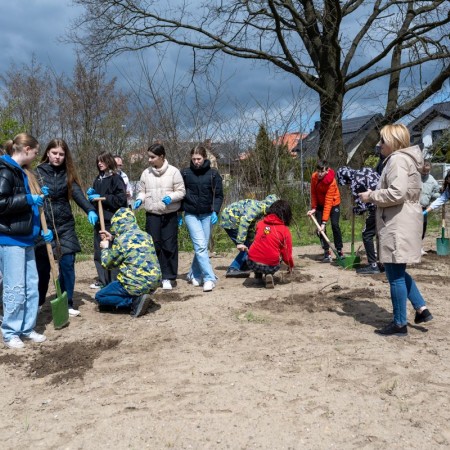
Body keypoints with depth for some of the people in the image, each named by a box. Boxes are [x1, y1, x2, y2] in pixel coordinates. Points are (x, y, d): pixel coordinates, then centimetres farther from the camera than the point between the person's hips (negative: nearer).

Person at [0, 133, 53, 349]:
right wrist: (28, 199, -19)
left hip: (26, 238, 9)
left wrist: (41, 218, 12)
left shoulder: (23, 173, 16)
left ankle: (27, 328, 22)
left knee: (31, 286, 12)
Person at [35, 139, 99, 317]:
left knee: (67, 264, -1)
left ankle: (67, 303, 11)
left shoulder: (68, 174, 4)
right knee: (42, 266, 5)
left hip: (65, 225, 2)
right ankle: (37, 302, 24)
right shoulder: (38, 172, -2)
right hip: (43, 225, -2)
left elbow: (77, 194, -11)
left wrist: (90, 210, -29)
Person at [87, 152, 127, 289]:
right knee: (98, 252, 11)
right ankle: (103, 280, 21)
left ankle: (114, 281, 3)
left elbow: (121, 199, -15)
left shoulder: (116, 178, -7)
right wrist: (92, 194, 4)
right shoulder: (98, 179, 15)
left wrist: (102, 198, -15)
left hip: (112, 221, -8)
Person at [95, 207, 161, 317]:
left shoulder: (121, 240, -14)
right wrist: (113, 239, 25)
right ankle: (138, 298, 8)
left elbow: (107, 264, 0)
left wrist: (105, 248, 18)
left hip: (137, 285, -8)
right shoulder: (145, 235, 6)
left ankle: (135, 300, -7)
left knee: (99, 296, 10)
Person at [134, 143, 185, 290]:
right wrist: (139, 199, -8)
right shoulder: (146, 173, 4)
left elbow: (181, 191, -2)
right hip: (152, 214, 2)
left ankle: (168, 278, 11)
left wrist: (170, 197, -20)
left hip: (170, 215, -2)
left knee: (169, 245, 1)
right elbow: (142, 191, 13)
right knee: (153, 245, 4)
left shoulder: (173, 172, -4)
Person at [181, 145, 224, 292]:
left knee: (202, 247, 7)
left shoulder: (213, 174, -1)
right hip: (191, 214, -1)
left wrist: (215, 211, -12)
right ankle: (209, 278, -12)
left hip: (207, 215, 1)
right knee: (200, 246, -12)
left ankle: (194, 275, 25)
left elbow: (219, 195, 1)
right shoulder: (185, 173, 0)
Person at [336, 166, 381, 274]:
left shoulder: (354, 184, -7)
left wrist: (355, 210, 14)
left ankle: (373, 265, 3)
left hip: (377, 207, -8)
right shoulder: (366, 169, 12)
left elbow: (362, 207, -7)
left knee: (367, 235, 5)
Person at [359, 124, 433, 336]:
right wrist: (375, 195, 13)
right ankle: (421, 309, 22)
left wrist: (371, 196, -12)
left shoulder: (397, 159, -14)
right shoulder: (406, 158, 19)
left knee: (395, 275, -2)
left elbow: (397, 193, -25)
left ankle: (400, 324, 8)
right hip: (402, 223, 11)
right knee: (397, 272, 20)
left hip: (398, 225, -11)